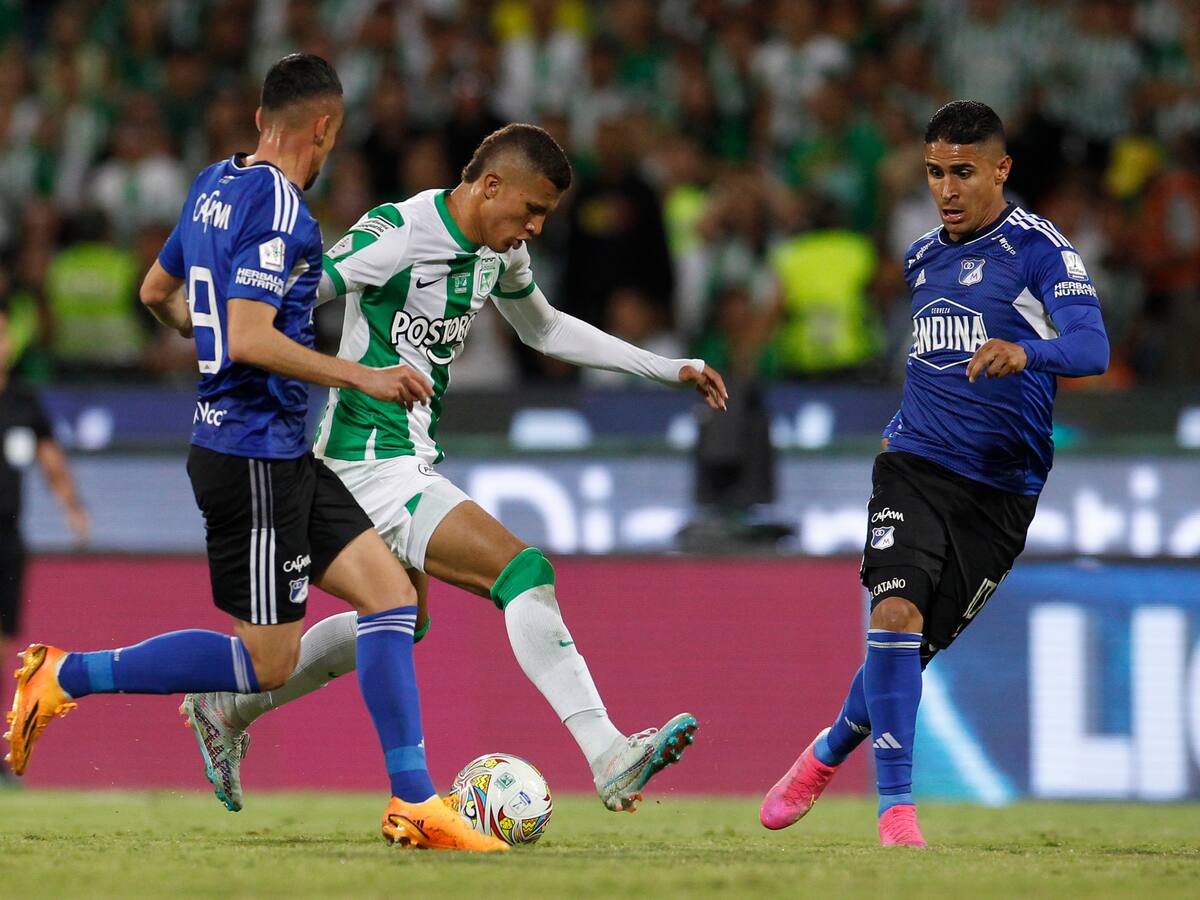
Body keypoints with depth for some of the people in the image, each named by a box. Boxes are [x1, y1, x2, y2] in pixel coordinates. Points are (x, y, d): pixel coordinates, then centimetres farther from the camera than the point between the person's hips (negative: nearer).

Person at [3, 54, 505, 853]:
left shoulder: (215, 186, 11)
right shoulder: (279, 208, -18)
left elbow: (157, 292, 23)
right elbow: (249, 341, -25)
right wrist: (361, 376, -20)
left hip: (282, 456, 10)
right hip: (255, 453, -10)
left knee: (391, 594, 5)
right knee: (268, 662, -4)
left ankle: (413, 802, 3)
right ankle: (67, 676, 1)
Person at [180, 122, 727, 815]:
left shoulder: (499, 249, 7)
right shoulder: (397, 235, -20)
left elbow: (546, 328, 25)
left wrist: (669, 369, 23)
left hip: (415, 460, 11)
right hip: (374, 466, -11)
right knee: (525, 573, -20)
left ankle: (228, 707, 38)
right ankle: (610, 759, -26)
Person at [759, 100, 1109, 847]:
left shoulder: (1039, 248, -6)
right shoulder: (923, 259, 13)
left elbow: (1092, 347, -22)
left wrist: (1025, 353, -41)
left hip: (1000, 490, -3)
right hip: (916, 464, 3)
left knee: (919, 644, 2)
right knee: (897, 611, -20)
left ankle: (832, 752, 30)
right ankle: (897, 805, -16)